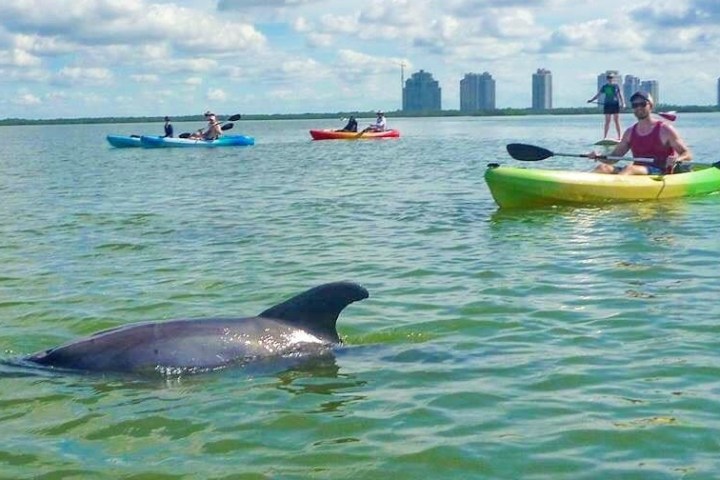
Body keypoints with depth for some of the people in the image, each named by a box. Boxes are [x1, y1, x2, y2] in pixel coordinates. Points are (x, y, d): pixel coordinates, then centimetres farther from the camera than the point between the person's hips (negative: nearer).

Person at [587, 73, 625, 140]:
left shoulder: (616, 86, 2)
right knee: (607, 121, 3)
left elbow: (620, 95, 3)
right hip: (607, 104, 1)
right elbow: (598, 94, 7)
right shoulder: (604, 87, 5)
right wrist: (591, 100, -2)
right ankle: (605, 137, 6)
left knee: (617, 121, 0)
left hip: (615, 105, -1)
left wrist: (623, 103, -8)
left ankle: (619, 137, 4)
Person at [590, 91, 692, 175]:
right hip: (637, 172, 6)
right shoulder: (630, 132, 17)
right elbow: (615, 156, 18)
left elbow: (688, 154, 0)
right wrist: (599, 157, -4)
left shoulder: (664, 129, 2)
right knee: (603, 168, -18)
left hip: (660, 174, -5)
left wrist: (677, 159, -24)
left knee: (630, 168, -36)